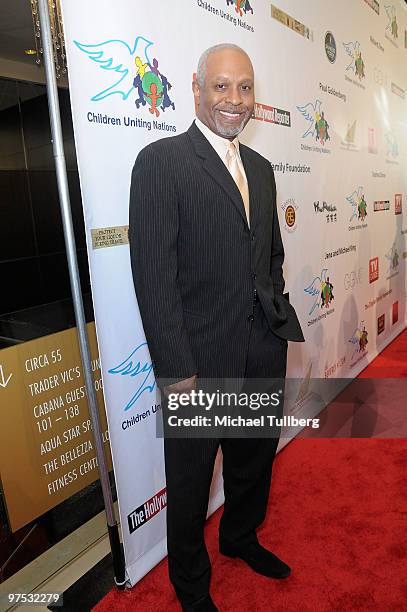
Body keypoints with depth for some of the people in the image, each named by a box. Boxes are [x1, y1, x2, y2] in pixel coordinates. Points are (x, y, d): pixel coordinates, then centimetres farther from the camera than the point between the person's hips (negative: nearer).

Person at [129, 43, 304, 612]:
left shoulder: (261, 168, 12)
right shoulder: (160, 161, -10)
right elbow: (154, 274, -16)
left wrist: (275, 308, 8)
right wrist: (176, 370, -18)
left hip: (264, 351, 7)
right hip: (200, 360, -6)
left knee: (255, 458, 26)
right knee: (191, 483, 15)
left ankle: (240, 537, 56)